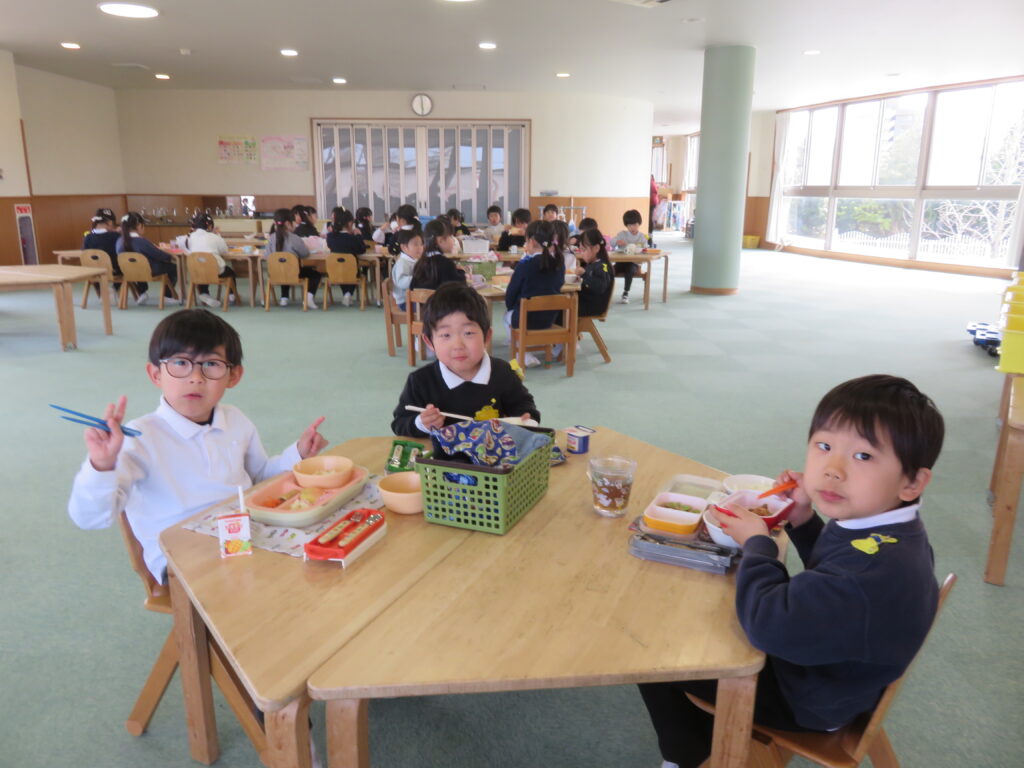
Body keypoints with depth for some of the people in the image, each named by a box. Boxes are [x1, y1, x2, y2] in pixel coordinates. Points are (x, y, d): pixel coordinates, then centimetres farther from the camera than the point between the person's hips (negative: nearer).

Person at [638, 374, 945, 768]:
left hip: (807, 701, -9)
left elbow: (768, 624, -38)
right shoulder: (881, 527, -9)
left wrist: (757, 542, -23)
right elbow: (829, 572, 11)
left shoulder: (872, 568, -40)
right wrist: (804, 522, -6)